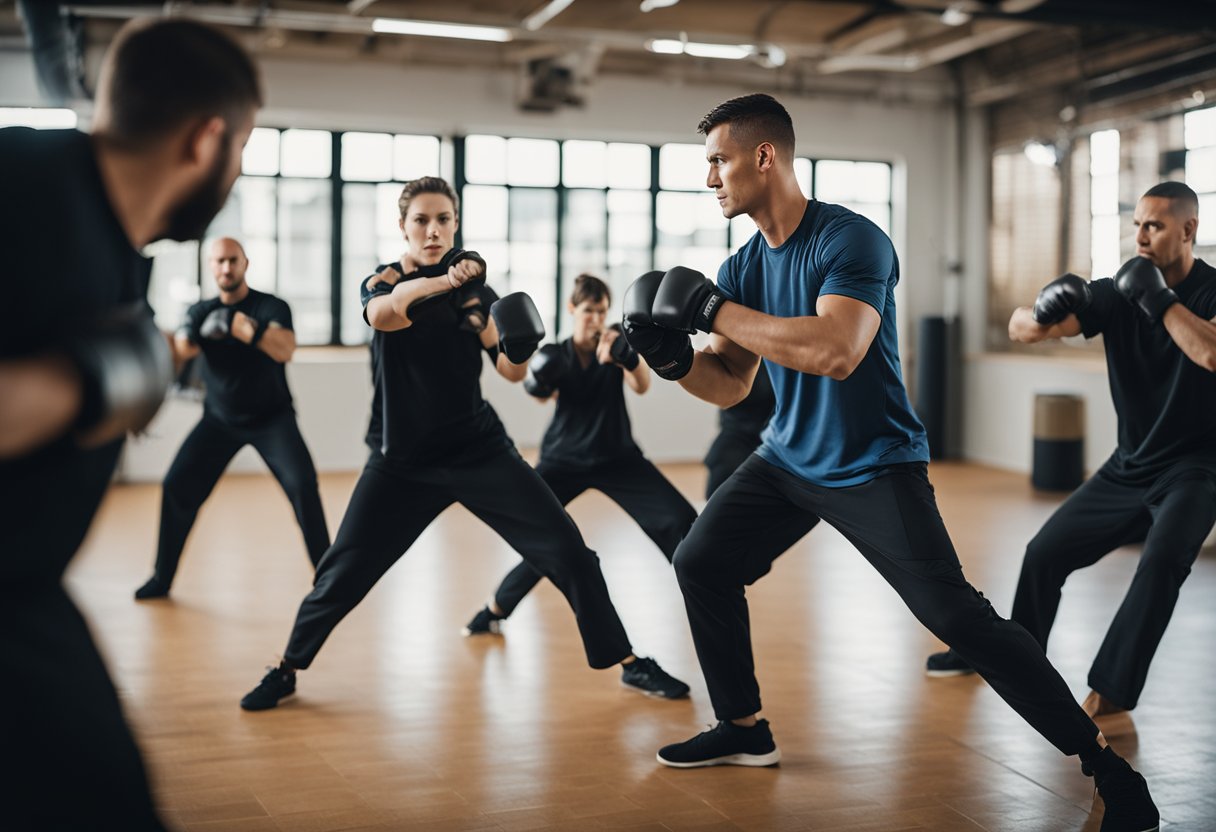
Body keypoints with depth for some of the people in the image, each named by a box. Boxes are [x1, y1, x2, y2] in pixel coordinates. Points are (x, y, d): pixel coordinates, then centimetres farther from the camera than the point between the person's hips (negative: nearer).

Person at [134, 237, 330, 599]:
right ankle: (162, 578, 10)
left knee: (302, 485, -20)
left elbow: (285, 350, -29)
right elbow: (181, 350, -17)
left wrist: (239, 325, -38)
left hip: (271, 417, -3)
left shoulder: (271, 306, -10)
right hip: (220, 419, 3)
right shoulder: (201, 311, 1)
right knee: (177, 486, -5)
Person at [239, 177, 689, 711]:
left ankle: (628, 662, 4)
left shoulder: (472, 288, 3)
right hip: (401, 461, -1)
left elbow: (512, 373, -6)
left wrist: (518, 347, -28)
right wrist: (443, 281, -40)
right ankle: (286, 670, 18)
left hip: (479, 451, 1)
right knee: (343, 574, -5)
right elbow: (382, 314, -27)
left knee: (567, 550, -8)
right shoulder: (382, 282, -1)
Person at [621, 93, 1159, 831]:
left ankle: (1103, 759, -3)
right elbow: (729, 385, 7)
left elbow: (837, 352, -36)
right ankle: (743, 730, 24)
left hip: (876, 468, -8)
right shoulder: (743, 266, 2)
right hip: (789, 461, 8)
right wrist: (675, 358, -15)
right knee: (702, 564, 7)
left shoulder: (850, 240, -21)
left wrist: (714, 310, -30)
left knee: (957, 616, -15)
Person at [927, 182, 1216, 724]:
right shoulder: (1117, 293, -4)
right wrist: (1041, 315, -33)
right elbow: (1021, 328, -10)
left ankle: (1110, 690, -25)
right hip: (1129, 465, 5)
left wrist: (1157, 297, -31)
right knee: (1045, 552, 11)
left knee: (1161, 559, -31)